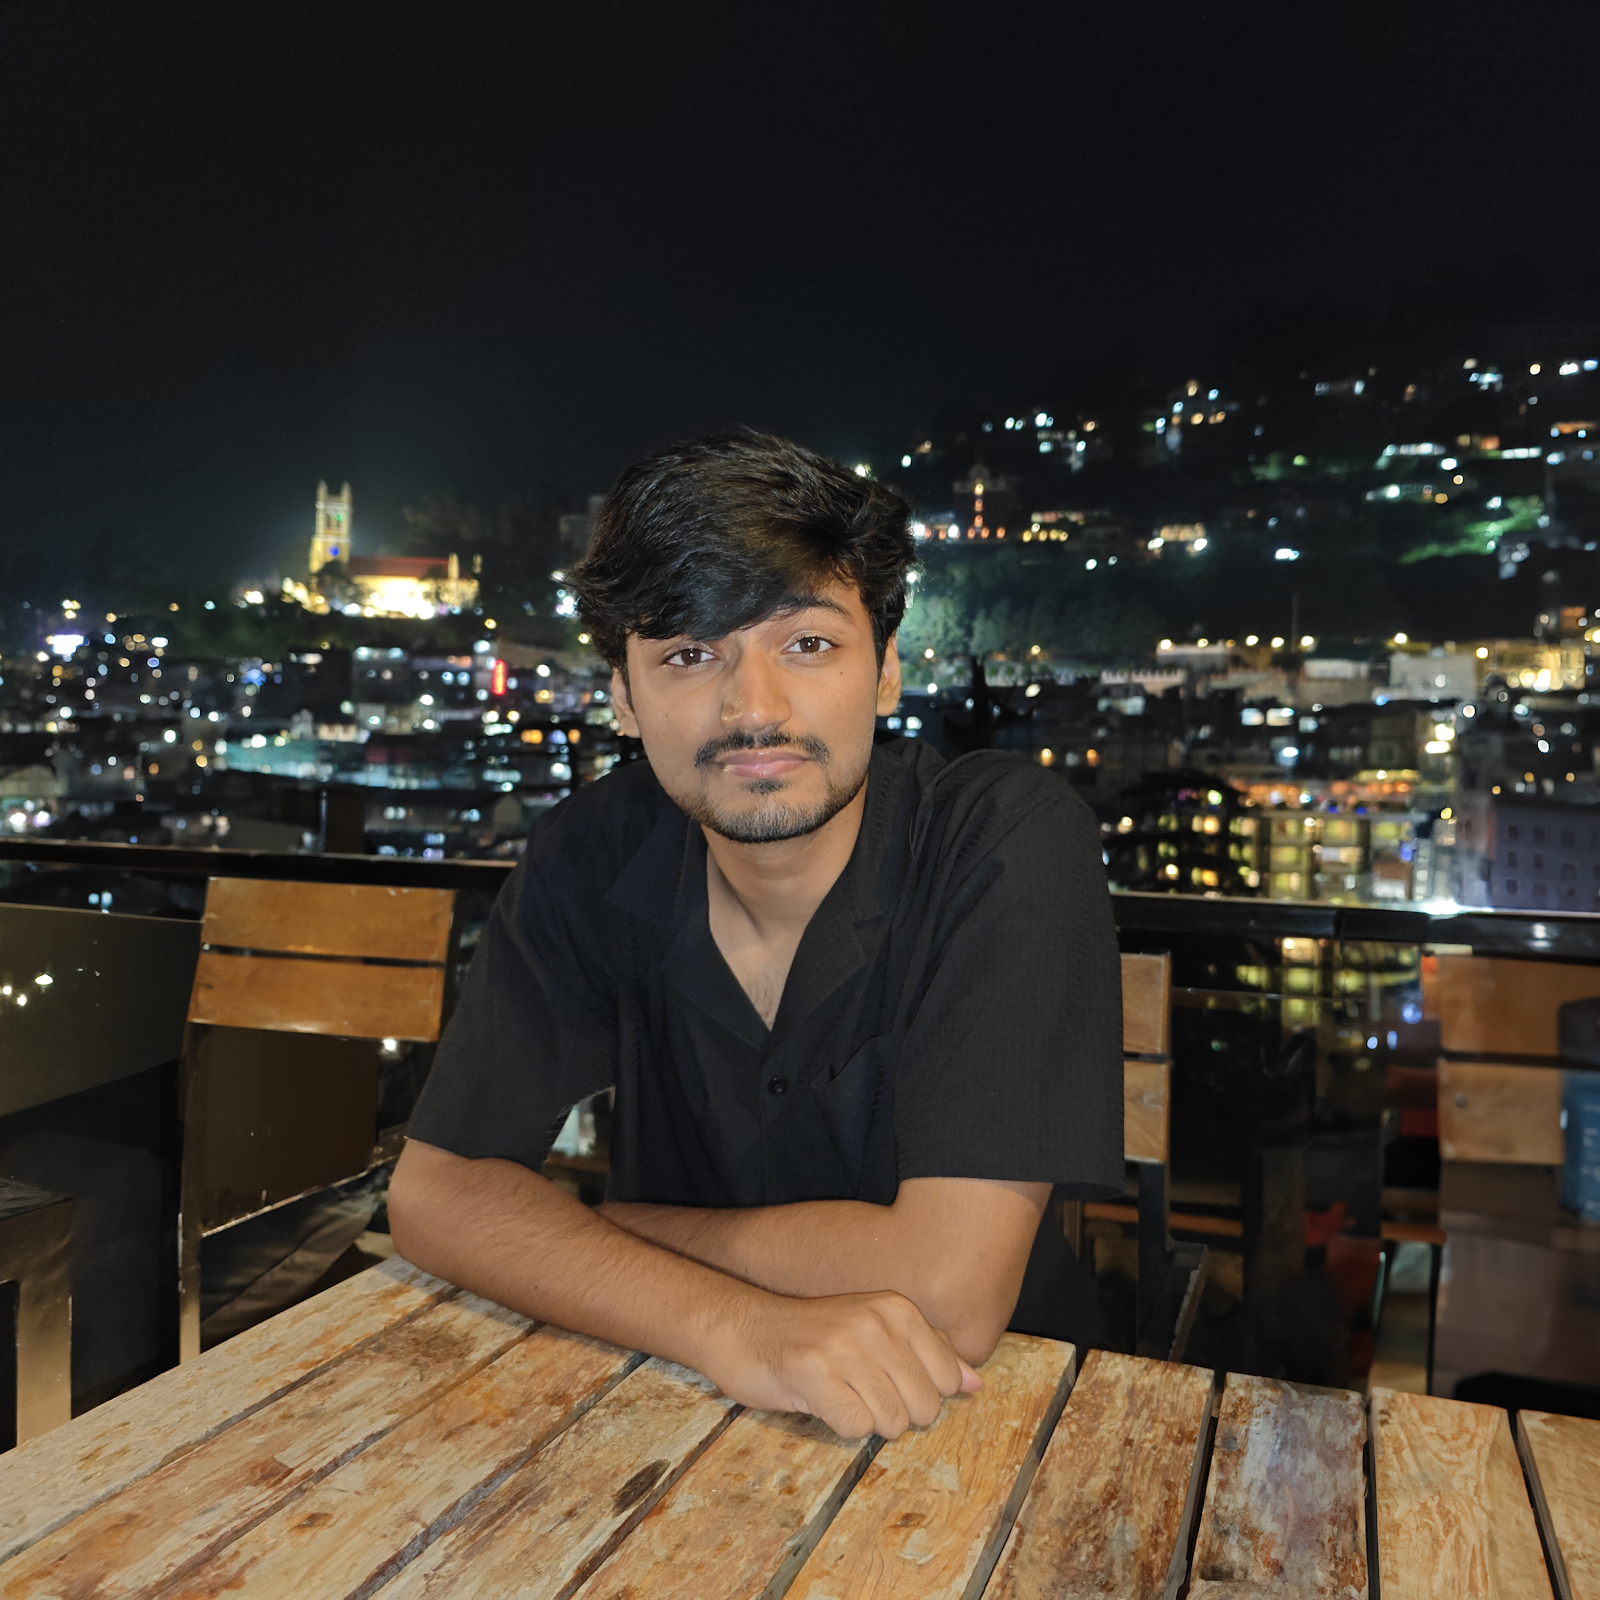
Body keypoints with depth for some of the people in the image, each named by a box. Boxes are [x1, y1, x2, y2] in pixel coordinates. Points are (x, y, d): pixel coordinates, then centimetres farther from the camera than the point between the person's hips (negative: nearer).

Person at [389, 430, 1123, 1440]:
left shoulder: (1012, 839, -20)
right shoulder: (594, 853, -9)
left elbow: (950, 1287, -24)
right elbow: (438, 1191, -10)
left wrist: (579, 1227, -13)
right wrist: (728, 1323, -26)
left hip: (985, 1408, -2)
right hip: (681, 1398, 2)